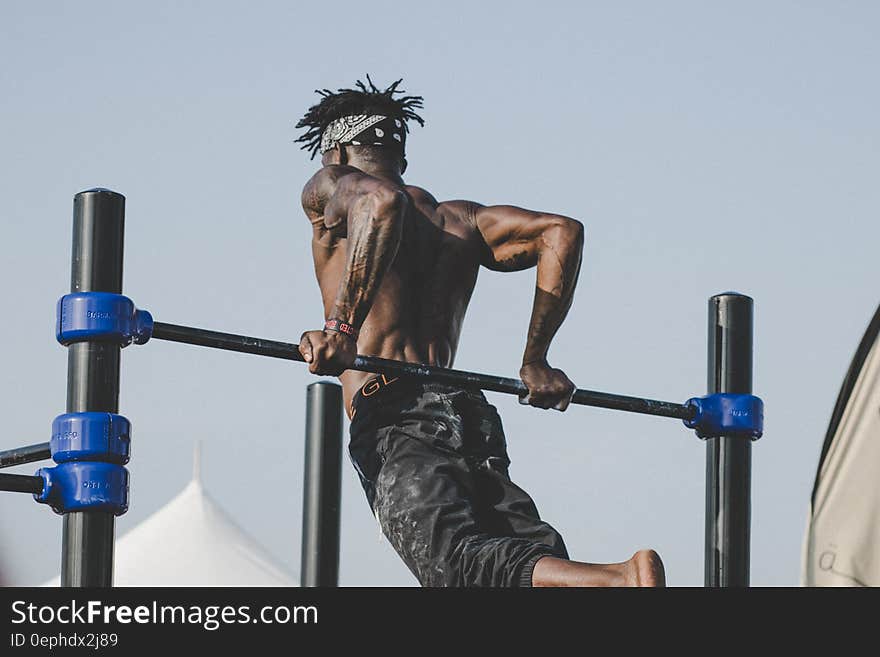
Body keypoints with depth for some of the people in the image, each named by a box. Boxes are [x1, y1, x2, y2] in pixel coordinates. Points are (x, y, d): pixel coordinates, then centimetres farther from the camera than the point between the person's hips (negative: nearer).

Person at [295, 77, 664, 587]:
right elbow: (560, 232, 17)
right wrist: (535, 362, 19)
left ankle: (620, 582, -50)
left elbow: (380, 202, -12)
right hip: (471, 415, 6)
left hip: (393, 421, -6)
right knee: (542, 572, -5)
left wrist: (340, 329, -16)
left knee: (461, 565, -26)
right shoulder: (460, 218, 29)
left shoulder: (330, 189, 12)